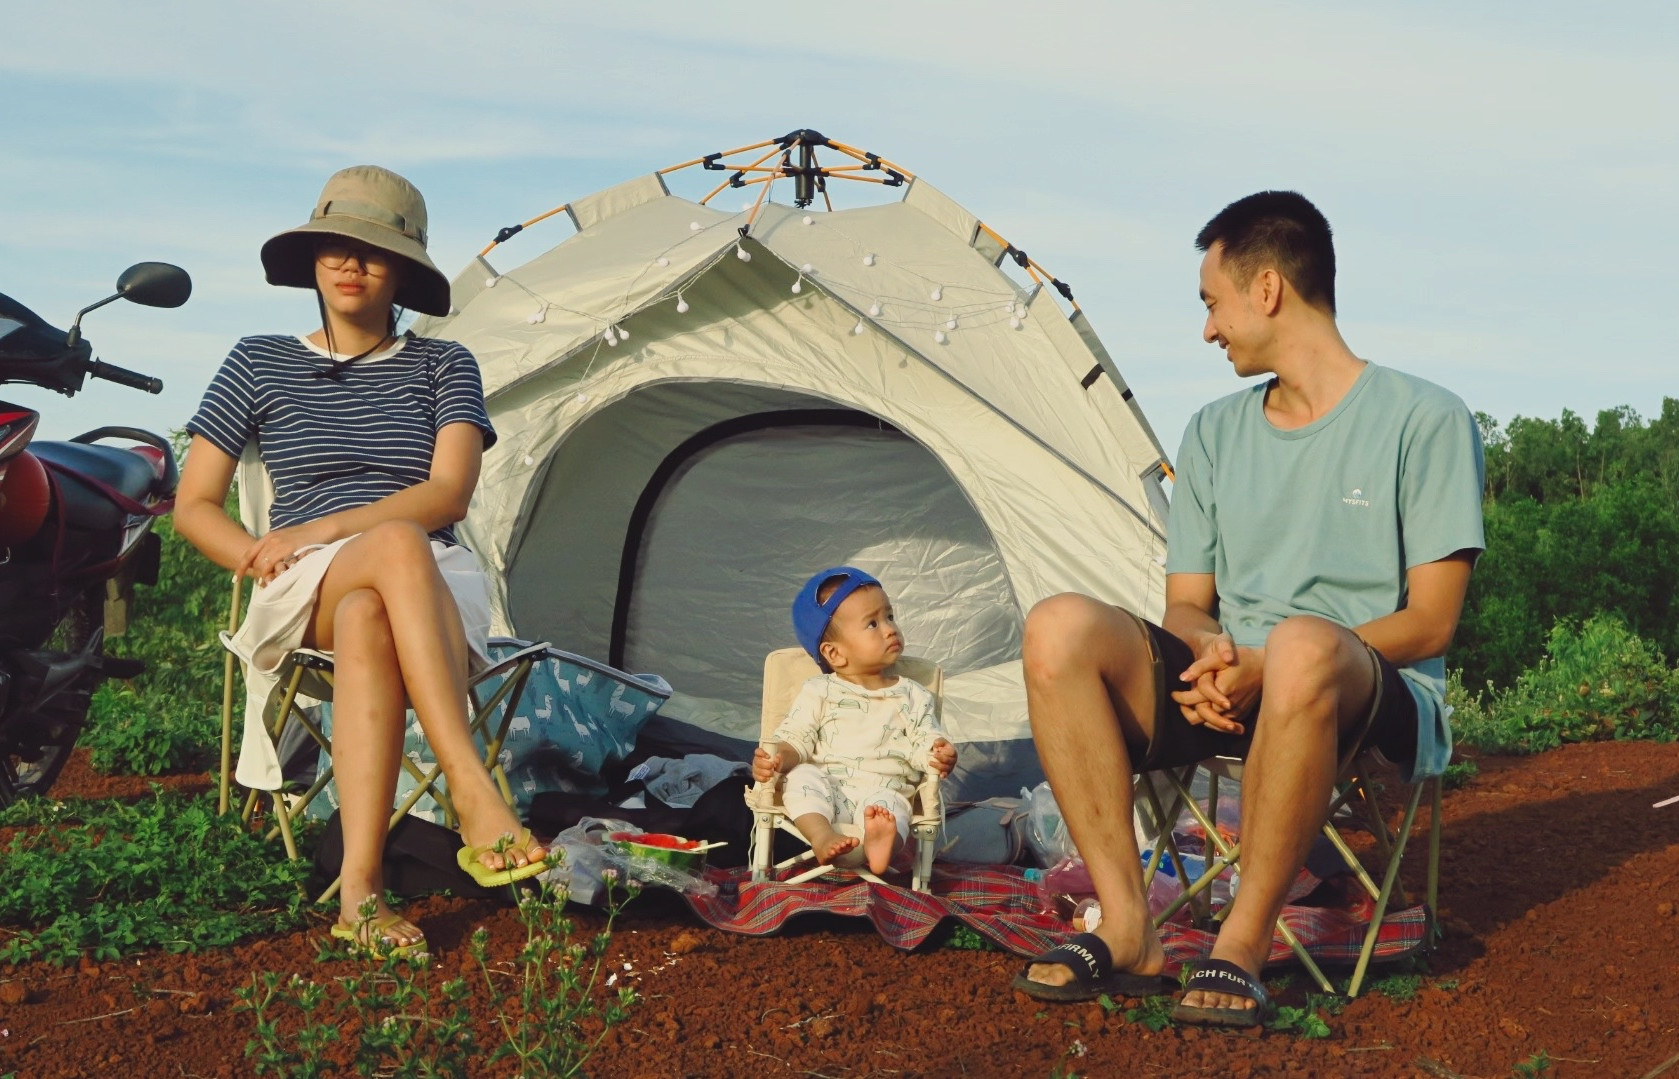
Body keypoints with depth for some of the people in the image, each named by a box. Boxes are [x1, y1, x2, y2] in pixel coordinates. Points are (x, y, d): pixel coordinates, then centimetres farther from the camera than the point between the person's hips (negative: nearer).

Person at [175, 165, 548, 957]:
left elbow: (449, 492, -4)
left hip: (430, 588, 1)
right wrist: (262, 560, -9)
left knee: (367, 621, -41)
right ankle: (474, 793, -52)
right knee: (398, 548, -40)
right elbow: (194, 505, 11)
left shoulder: (442, 366, 12)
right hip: (304, 596, -1)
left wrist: (316, 532, -14)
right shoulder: (259, 364, 13)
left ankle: (360, 885, -53)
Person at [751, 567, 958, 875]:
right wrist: (778, 758, -16)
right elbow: (795, 739, 7)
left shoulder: (912, 696, 16)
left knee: (889, 805, -33)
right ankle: (822, 836, -47)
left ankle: (882, 843, -63)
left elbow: (925, 742, 8)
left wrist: (939, 754, -17)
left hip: (885, 793, -1)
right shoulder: (818, 693, 12)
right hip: (828, 793, 1)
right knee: (803, 776, -28)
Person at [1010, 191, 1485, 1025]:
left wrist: (1266, 667, -19)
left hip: (1374, 706, -5)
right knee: (1061, 628, -21)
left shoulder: (1424, 420, -3)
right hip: (1229, 696, 5)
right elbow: (1186, 605, 13)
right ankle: (1126, 931, -22)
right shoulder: (1214, 433, 14)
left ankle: (1244, 942, -26)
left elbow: (1429, 622, -8)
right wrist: (1213, 656, -13)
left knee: (1305, 647, -41)